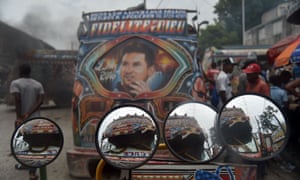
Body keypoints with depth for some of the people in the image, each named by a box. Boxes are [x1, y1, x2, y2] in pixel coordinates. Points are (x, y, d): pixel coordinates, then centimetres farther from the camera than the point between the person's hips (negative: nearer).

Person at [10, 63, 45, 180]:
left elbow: (17, 99, -19)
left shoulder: (15, 83, -4)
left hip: (21, 120, -2)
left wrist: (19, 117, -18)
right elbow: (40, 101, -6)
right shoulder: (38, 84, 7)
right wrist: (28, 114, -11)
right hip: (35, 119, 2)